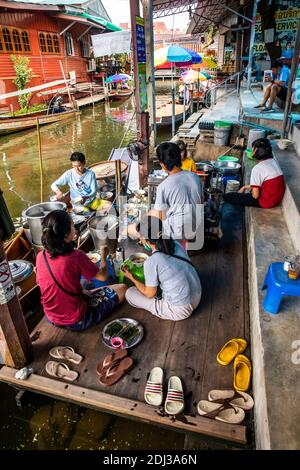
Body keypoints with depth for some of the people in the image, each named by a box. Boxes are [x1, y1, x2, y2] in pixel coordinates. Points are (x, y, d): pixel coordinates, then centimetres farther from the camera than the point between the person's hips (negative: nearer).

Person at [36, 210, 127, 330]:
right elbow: (103, 276, -10)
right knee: (122, 288, 5)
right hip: (76, 322, -6)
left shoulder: (40, 256, -10)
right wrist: (103, 256, 8)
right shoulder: (76, 257, -27)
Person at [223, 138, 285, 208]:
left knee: (227, 197, -8)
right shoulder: (273, 161, 4)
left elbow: (255, 195, -18)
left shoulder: (257, 168, -20)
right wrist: (245, 187, 19)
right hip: (277, 198, 9)